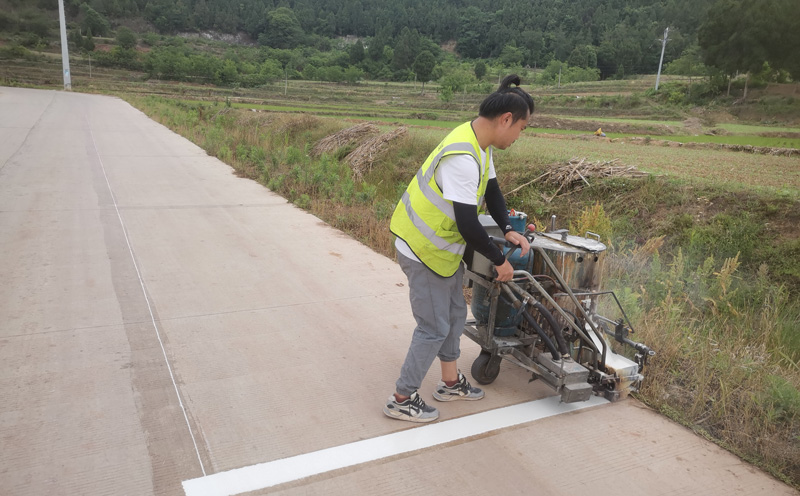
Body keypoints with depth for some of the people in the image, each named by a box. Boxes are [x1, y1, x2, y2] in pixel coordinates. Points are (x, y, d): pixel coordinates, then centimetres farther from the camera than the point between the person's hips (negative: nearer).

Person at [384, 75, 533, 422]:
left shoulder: (479, 144, 2)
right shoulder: (462, 158, -31)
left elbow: (491, 191, 15)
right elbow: (469, 227, -30)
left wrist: (508, 230, 3)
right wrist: (500, 261, -16)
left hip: (444, 249, 10)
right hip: (424, 252, -10)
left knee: (455, 315, 20)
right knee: (434, 328, 1)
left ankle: (450, 383, 39)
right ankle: (402, 399, 18)